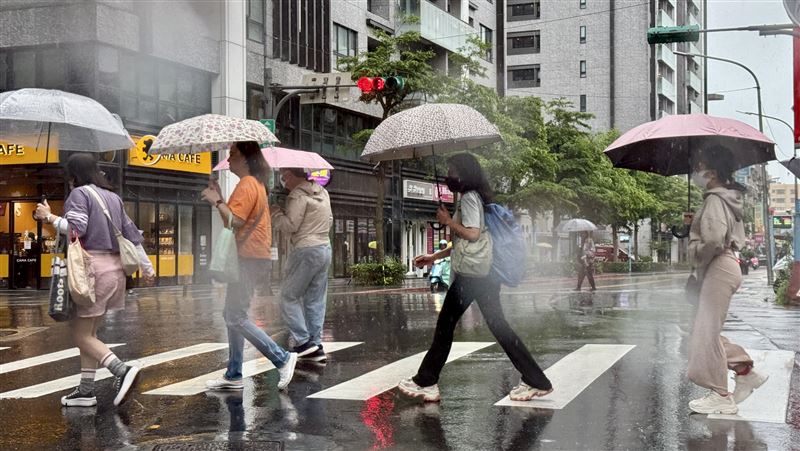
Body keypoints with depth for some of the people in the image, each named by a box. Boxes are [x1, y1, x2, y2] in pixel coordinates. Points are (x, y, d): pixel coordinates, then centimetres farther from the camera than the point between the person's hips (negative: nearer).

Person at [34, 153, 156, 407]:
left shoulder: (79, 193, -4)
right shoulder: (113, 197, 18)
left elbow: (76, 228, -18)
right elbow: (131, 233, 18)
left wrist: (49, 217, -5)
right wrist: (146, 266, 21)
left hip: (92, 267, -8)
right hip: (115, 268, 8)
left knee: (81, 335, -4)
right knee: (90, 332, 14)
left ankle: (122, 369, -23)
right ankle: (86, 390, 14)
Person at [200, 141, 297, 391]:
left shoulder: (247, 185, -13)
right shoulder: (255, 184, 20)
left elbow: (235, 221, -23)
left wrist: (217, 201, -12)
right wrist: (219, 199, 11)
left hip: (248, 258, -11)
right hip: (248, 257, 11)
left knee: (236, 317, -10)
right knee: (232, 315, 12)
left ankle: (282, 358, -10)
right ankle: (233, 375, 16)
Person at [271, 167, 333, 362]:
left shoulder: (298, 196, -12)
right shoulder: (323, 193, 15)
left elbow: (290, 225, -16)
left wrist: (276, 212, 0)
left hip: (306, 251, -9)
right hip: (325, 248, 9)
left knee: (288, 297, 0)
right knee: (315, 300, 9)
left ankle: (303, 342, -6)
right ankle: (316, 346, 8)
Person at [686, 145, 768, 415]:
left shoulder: (715, 200, -15)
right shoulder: (726, 197, 15)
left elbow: (713, 240, -28)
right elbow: (737, 238, 23)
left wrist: (697, 261, -10)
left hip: (718, 269, -10)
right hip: (727, 264, 10)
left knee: (707, 331, -6)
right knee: (706, 330, 15)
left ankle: (721, 396, -1)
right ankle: (746, 372, 20)